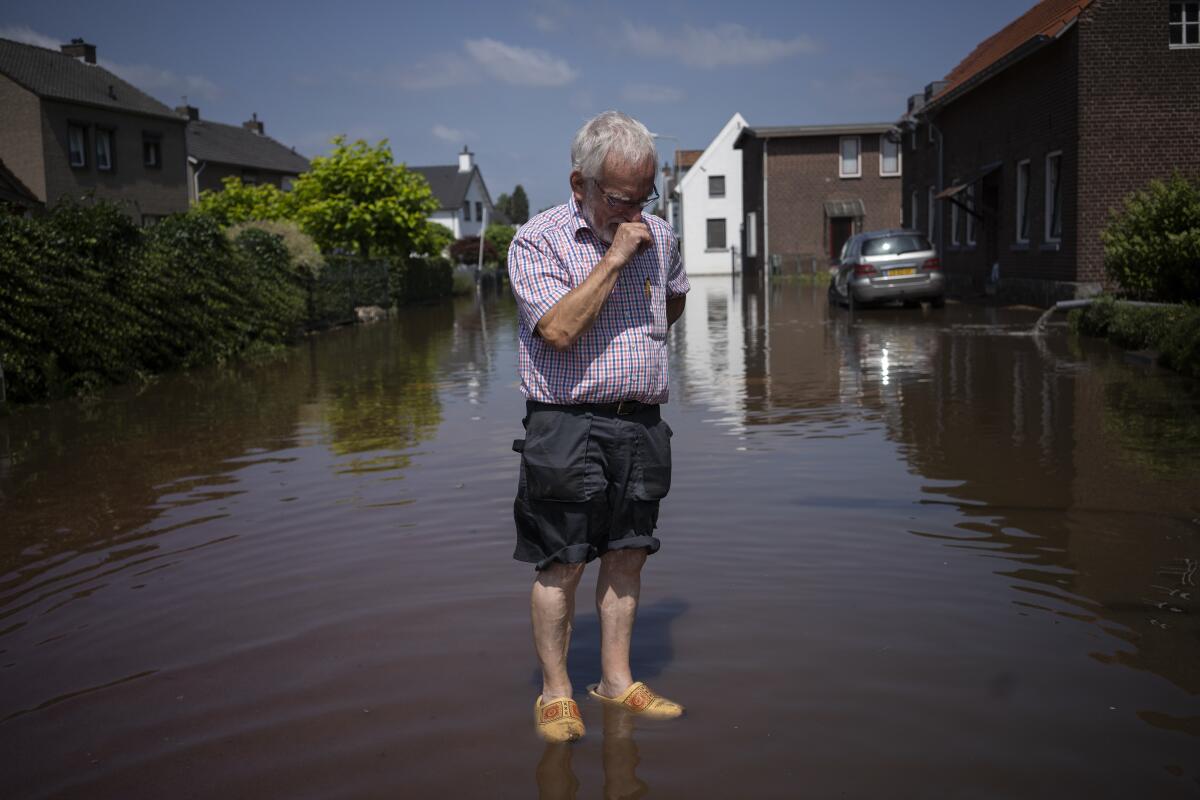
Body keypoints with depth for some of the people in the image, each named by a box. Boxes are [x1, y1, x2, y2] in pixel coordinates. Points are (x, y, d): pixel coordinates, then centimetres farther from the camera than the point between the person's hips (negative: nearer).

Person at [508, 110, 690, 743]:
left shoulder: (658, 235, 10)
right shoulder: (537, 240, -7)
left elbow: (676, 296, 31)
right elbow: (559, 329, -21)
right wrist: (614, 258, -18)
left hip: (642, 424, 5)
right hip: (568, 426, -5)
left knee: (627, 557, 11)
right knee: (561, 566, 0)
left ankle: (616, 681, 23)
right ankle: (555, 695, 13)